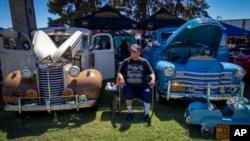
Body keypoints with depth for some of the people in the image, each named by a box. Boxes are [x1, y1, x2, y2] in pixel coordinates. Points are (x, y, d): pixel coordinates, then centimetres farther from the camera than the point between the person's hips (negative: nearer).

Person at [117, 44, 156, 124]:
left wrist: (153, 79, -18)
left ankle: (146, 114, -4)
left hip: (142, 86, 0)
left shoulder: (144, 62, 5)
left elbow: (151, 72, 2)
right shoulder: (126, 61, 6)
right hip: (129, 86, 0)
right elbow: (119, 73, 4)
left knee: (148, 93, -27)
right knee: (128, 93, -31)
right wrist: (121, 78, -18)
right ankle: (129, 112, -3)